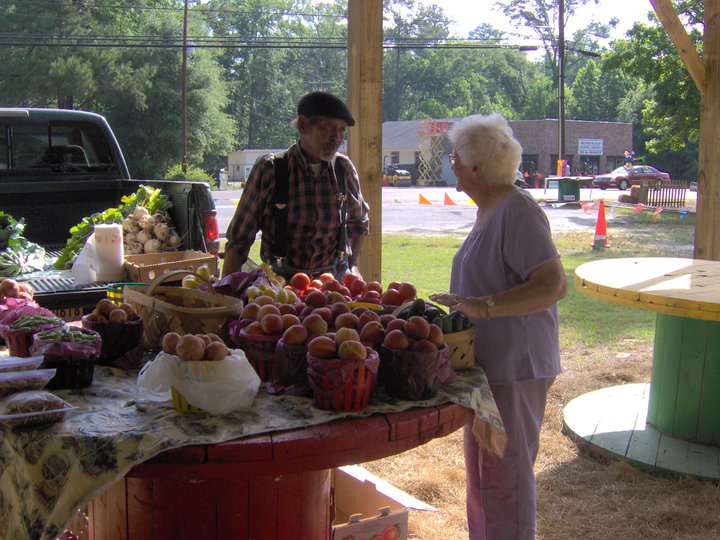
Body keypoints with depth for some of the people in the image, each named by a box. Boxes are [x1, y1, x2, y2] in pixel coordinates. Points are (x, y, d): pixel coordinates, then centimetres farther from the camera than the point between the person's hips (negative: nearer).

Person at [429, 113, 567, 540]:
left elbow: (554, 285, -28)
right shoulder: (490, 210, 13)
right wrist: (463, 304, 17)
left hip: (514, 367, -11)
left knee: (505, 474, -1)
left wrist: (485, 306, -34)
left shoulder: (518, 211, -19)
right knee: (482, 468, 21)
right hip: (488, 362, 11)